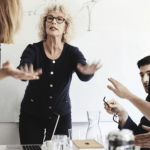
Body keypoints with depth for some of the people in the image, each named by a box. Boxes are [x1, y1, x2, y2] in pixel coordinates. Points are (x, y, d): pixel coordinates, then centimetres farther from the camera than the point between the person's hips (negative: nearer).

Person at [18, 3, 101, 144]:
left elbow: (83, 76, -26)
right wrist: (24, 73, -55)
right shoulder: (33, 50, -11)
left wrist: (87, 72, -51)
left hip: (61, 115, 1)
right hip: (32, 116, -1)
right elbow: (23, 68, -30)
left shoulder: (72, 52, -9)